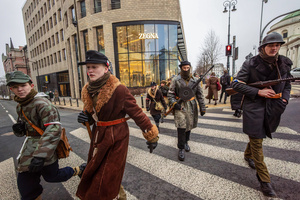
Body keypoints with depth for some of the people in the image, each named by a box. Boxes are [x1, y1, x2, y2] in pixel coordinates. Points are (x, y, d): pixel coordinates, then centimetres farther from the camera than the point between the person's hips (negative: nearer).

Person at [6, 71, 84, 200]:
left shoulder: (42, 103, -21)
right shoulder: (20, 107, 6)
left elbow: (54, 129, -31)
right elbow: (26, 128, 17)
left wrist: (40, 155, -36)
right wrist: (19, 128, -8)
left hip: (45, 145, -7)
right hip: (30, 145, 7)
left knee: (51, 176, 11)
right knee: (25, 182, 13)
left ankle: (80, 170, 34)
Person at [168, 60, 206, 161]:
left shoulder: (195, 80, 5)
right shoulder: (175, 80, -2)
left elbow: (200, 94, 8)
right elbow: (170, 93, -1)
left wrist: (202, 107, 5)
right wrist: (174, 103, -16)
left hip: (191, 106, 3)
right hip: (180, 106, -3)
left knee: (189, 126, 14)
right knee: (181, 127, -8)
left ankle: (186, 142, 38)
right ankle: (181, 149, 7)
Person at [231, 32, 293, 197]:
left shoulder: (284, 64, 7)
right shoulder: (251, 64, -9)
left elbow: (287, 85, 15)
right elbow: (236, 84, -12)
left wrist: (284, 100, -3)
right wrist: (258, 92, -20)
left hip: (273, 110, 6)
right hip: (254, 109, -5)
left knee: (257, 136, 23)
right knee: (257, 143, 1)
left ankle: (248, 155, 51)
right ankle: (264, 181, 13)